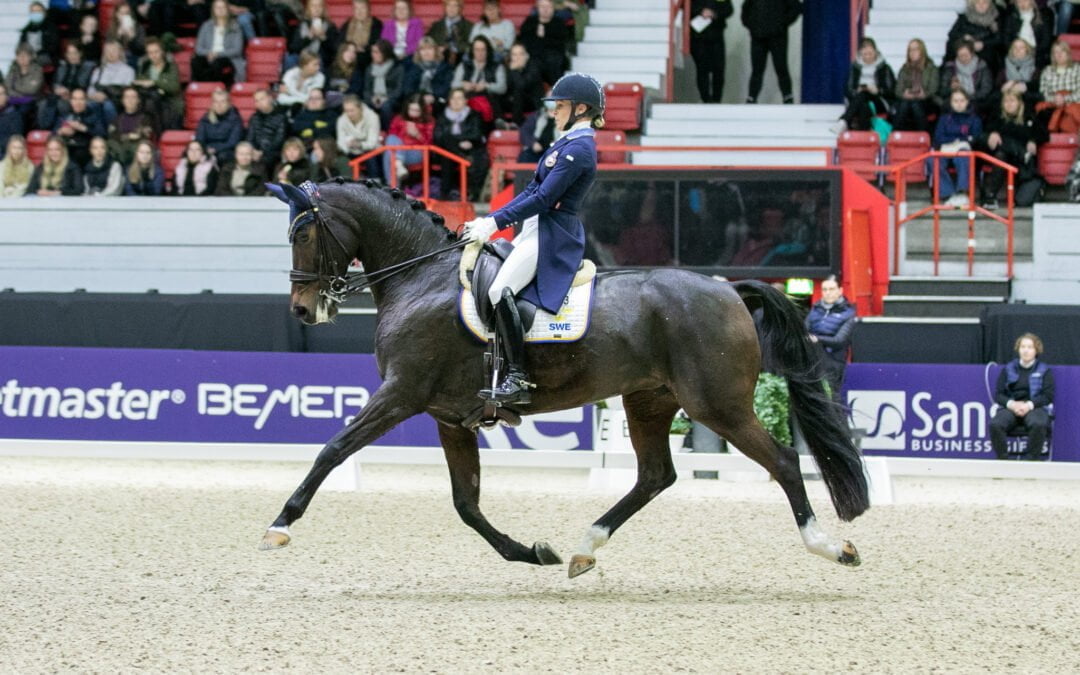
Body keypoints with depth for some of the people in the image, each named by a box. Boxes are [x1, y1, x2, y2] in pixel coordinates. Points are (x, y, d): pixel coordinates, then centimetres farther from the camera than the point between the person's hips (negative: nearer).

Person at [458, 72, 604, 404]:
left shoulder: (579, 149, -14)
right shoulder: (568, 143, 18)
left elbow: (543, 199, -19)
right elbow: (532, 191, 19)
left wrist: (495, 223, -18)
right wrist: (487, 220, 12)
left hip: (553, 236, -11)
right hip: (536, 230, 11)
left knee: (500, 291, -26)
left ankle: (518, 378, -28)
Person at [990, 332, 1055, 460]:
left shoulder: (1044, 371, 12)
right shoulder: (1008, 369, 17)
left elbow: (1048, 396, 2)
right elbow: (998, 394, 11)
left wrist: (1029, 405, -15)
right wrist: (1011, 404, -12)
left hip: (1034, 407, -2)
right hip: (1010, 407, 2)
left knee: (1038, 425, -39)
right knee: (995, 425, -32)